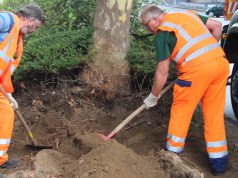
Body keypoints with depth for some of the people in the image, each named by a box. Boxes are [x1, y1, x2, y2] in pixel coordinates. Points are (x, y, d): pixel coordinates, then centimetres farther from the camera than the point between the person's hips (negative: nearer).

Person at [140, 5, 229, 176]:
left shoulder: (162, 32, 3)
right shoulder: (187, 13, 22)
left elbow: (162, 71, 2)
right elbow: (217, 26, 20)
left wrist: (153, 96, 13)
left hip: (197, 68, -6)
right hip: (221, 62, 7)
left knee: (181, 111, 13)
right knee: (215, 115, 13)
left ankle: (173, 152, 24)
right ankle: (219, 162, 18)